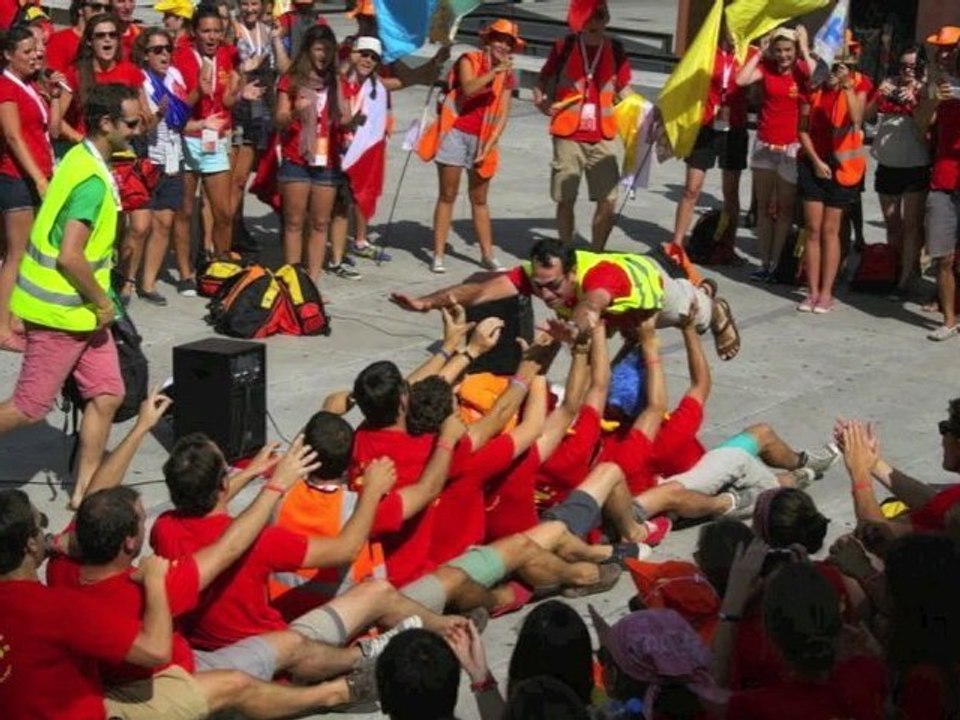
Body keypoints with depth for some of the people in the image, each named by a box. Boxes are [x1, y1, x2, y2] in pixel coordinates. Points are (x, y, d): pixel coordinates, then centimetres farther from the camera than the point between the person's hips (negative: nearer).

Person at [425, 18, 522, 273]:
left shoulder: (507, 76, 7)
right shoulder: (469, 60, -4)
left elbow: (503, 116, 2)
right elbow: (468, 88, -24)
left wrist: (489, 146, -8)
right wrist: (495, 71, -31)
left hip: (482, 139, 3)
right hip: (456, 133, -3)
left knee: (479, 200, 10)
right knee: (447, 196, 0)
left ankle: (488, 255, 13)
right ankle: (438, 255, 2)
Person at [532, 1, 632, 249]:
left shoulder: (616, 51, 3)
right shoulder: (563, 47, -2)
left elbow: (624, 90, 13)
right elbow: (543, 80, 10)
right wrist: (541, 101, -9)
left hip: (602, 138, 2)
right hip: (568, 136, -2)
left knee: (608, 201, -3)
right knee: (565, 200, 3)